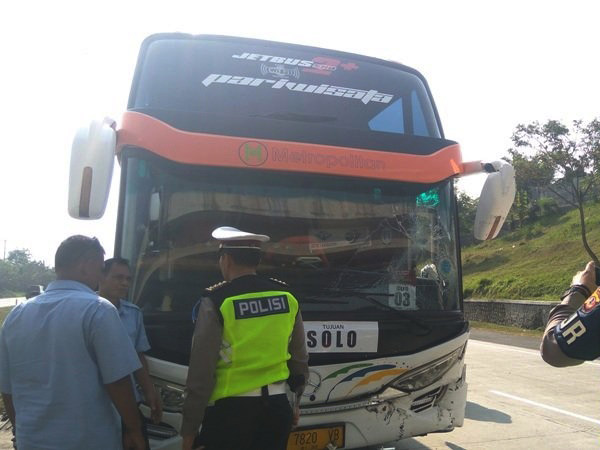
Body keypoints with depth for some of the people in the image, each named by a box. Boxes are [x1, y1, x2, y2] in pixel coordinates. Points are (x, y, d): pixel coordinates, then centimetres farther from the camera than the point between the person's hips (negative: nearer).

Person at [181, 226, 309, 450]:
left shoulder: (216, 301, -12)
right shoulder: (287, 297, 2)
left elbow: (201, 372, -12)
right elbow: (299, 359, 12)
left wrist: (189, 429, -3)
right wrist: (295, 401, 26)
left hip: (231, 410, -4)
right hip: (276, 407, 5)